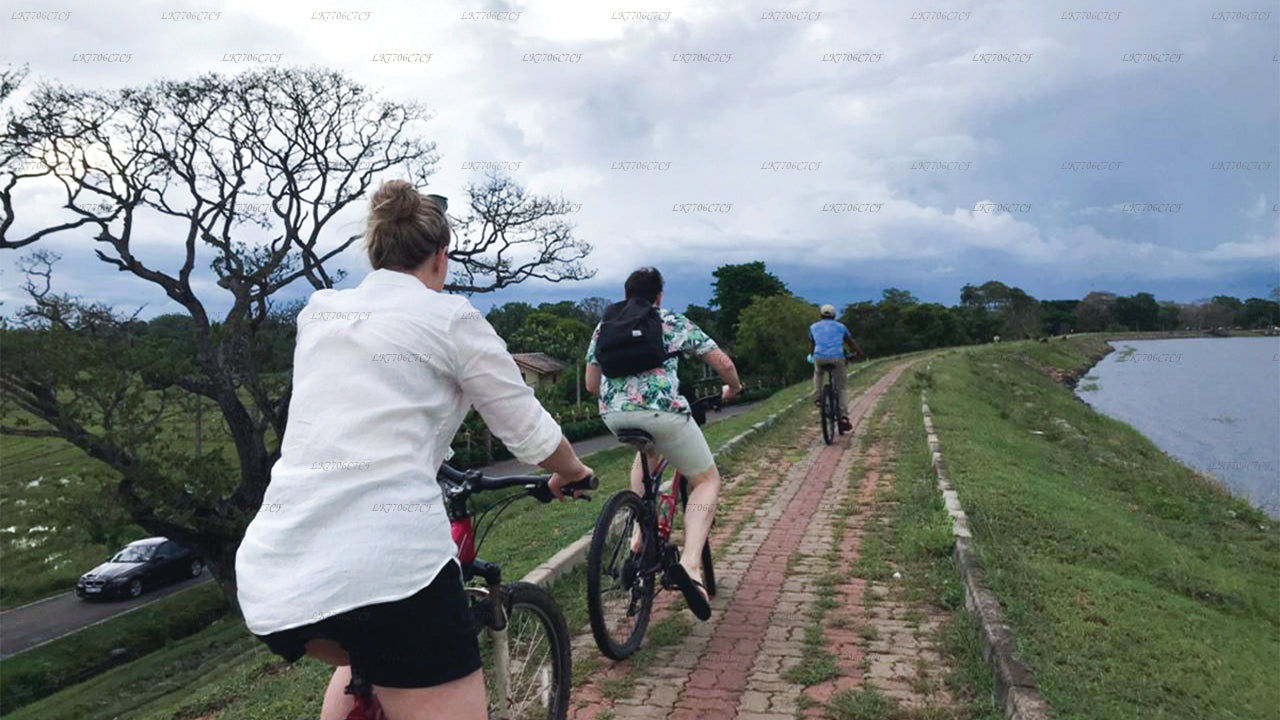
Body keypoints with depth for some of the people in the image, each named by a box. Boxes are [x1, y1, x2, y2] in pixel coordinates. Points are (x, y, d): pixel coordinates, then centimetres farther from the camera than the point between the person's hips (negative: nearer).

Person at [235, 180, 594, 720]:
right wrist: (571, 473, 28)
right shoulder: (451, 317, 1)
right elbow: (530, 432, 7)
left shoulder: (318, 310, 16)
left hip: (270, 576, 7)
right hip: (387, 566, -6)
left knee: (363, 660, 36)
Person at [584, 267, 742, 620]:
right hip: (662, 410, -4)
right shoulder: (674, 322, 14)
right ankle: (690, 563, -11)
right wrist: (732, 389, 34)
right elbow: (723, 364, 13)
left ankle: (640, 535, 26)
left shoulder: (604, 327, 22)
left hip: (613, 413, 4)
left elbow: (591, 385, 24)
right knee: (707, 481, 12)